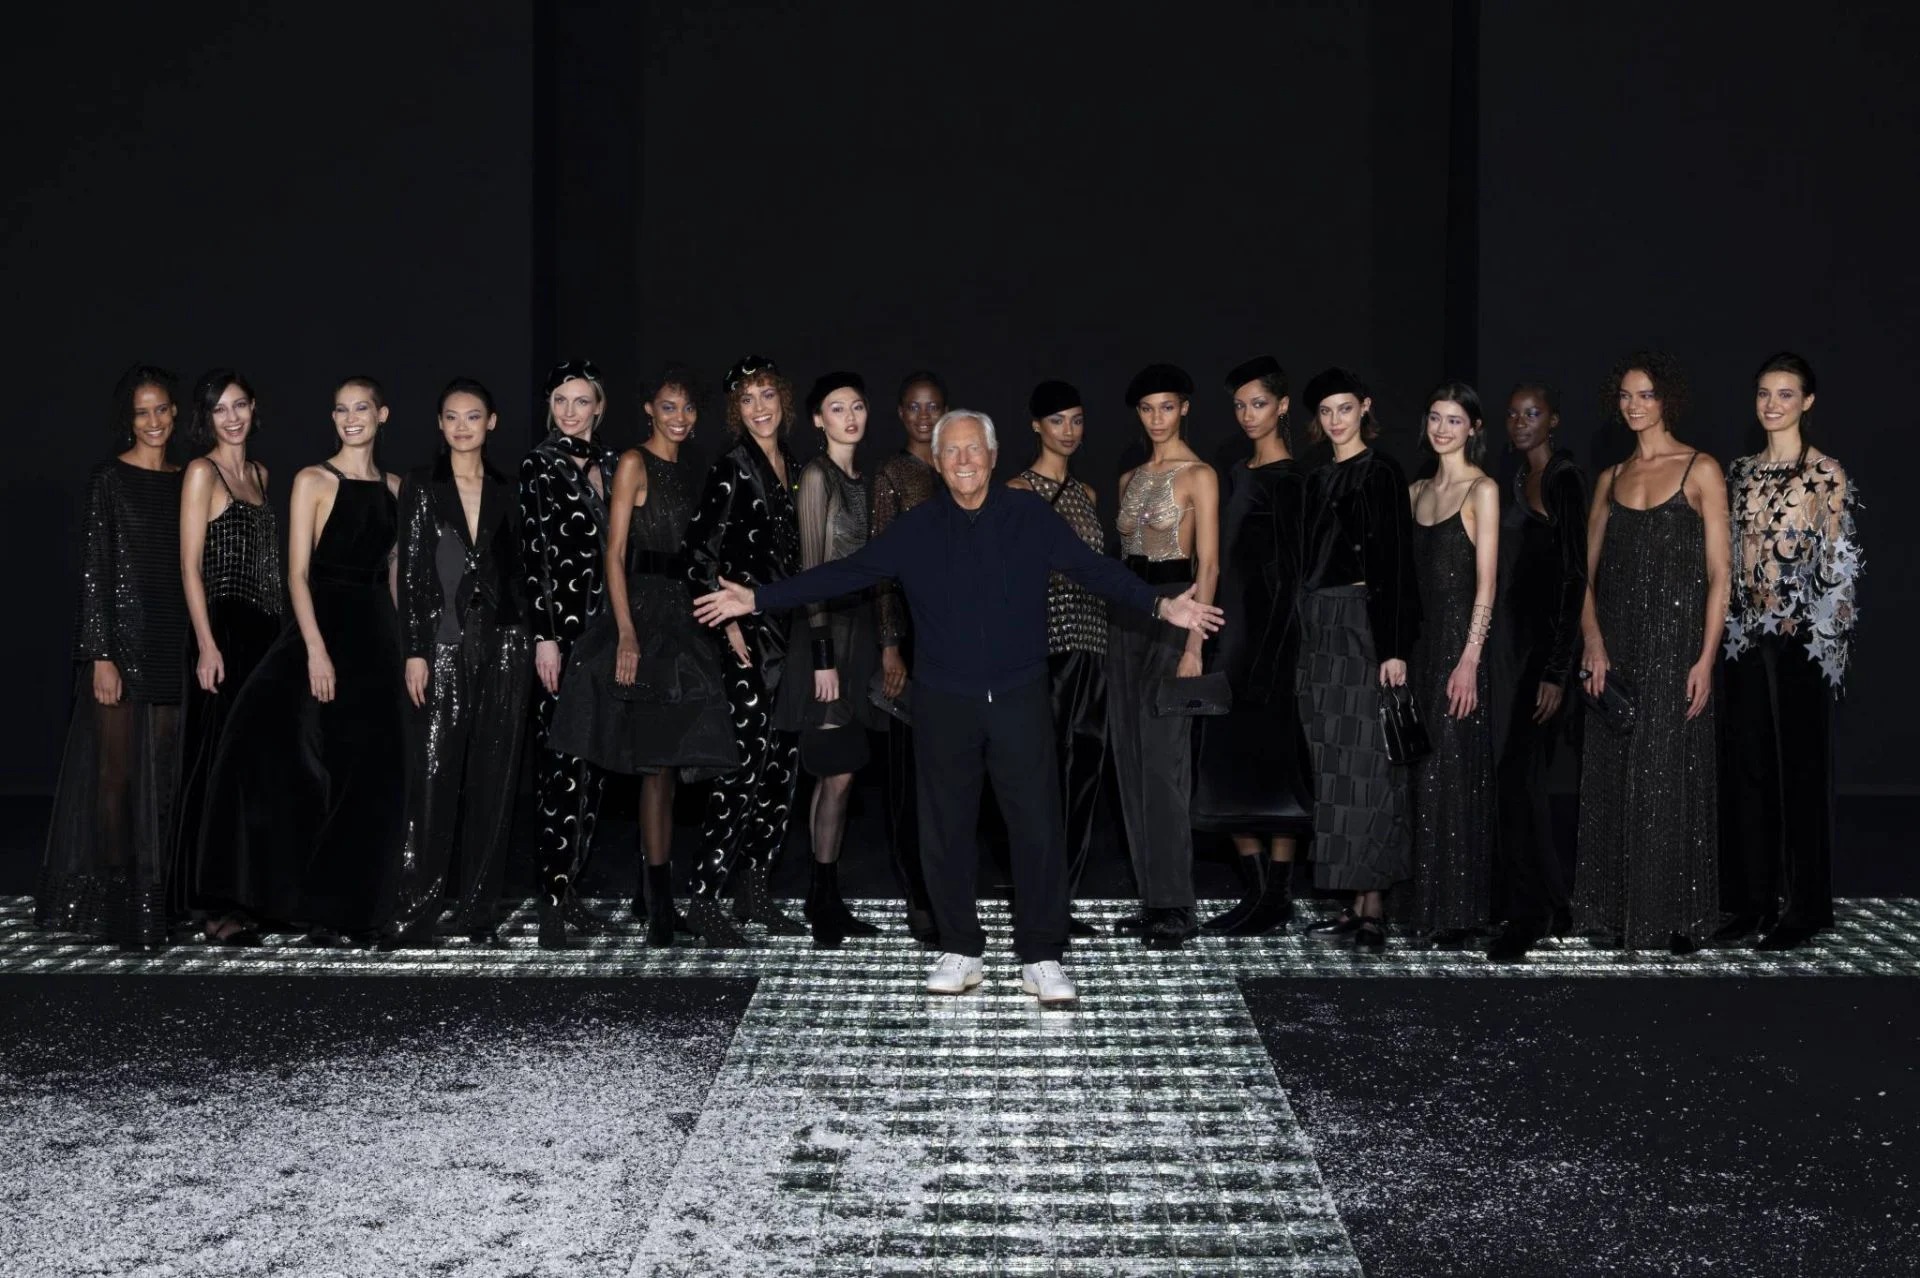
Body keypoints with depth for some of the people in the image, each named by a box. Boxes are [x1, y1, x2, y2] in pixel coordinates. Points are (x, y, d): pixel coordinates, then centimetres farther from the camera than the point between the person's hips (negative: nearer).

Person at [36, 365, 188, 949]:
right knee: (119, 766, -3)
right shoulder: (110, 479, -4)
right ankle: (110, 898, 3)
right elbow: (93, 571, -8)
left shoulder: (185, 481, 12)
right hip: (122, 637, -5)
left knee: (164, 768, 6)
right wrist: (101, 655, -14)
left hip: (173, 640, 5)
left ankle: (157, 896, 13)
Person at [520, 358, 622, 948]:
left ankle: (569, 885, 13)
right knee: (565, 762, -11)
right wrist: (544, 637, -15)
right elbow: (532, 554, -9)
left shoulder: (609, 464, 14)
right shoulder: (539, 465, -3)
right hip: (560, 627, -6)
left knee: (594, 763, 7)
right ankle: (553, 899, -10)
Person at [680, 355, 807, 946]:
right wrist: (729, 625, -16)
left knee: (783, 765, 9)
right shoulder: (733, 467, -7)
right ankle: (703, 895, -5)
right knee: (746, 767, -11)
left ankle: (756, 887, 18)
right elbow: (700, 551, -13)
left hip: (789, 635, 7)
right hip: (750, 635, -7)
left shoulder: (793, 469, 14)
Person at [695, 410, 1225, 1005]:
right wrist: (758, 599, -4)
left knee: (1039, 828, -2)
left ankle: (1041, 958, 10)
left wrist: (1161, 604, -15)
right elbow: (844, 573, 1)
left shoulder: (1030, 516, 1)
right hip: (943, 704, 1)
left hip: (1019, 699, -1)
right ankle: (961, 952, 22)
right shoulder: (916, 530, 3)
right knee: (947, 830, 8)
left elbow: (1094, 568, -2)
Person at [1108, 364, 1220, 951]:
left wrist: (1194, 643, -18)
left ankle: (1175, 907, -6)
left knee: (1162, 761, -11)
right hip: (1126, 616, 8)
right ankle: (1153, 898, 13)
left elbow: (1208, 566, -11)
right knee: (1131, 759, 6)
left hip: (1173, 612, -7)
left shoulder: (1199, 476, -5)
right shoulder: (1130, 478, 16)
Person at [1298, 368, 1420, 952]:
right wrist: (1306, 634, 12)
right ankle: (1356, 904, 11)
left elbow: (1397, 562, -12)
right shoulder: (1318, 480, 16)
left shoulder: (1383, 473, -6)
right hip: (1322, 629, 7)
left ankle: (1374, 908, -4)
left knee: (1366, 768, -7)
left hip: (1366, 627, -7)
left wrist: (1394, 648, -18)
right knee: (1337, 769, 7)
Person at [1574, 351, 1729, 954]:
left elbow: (1719, 573, -5)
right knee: (1612, 776, 5)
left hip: (1676, 635, -4)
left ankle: (1674, 914, 7)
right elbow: (1587, 571, 10)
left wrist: (1706, 659, -12)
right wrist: (1592, 640, -6)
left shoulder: (1701, 470, -1)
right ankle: (1617, 909, 14)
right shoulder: (1611, 478, 13)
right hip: (1617, 640, 4)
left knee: (1668, 775, -3)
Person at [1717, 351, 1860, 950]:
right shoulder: (1741, 472, 11)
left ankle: (1802, 907, 10)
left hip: (1801, 638, -6)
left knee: (1800, 766, 1)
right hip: (1747, 636, 6)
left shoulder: (1826, 473, -6)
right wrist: (1726, 626, 10)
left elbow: (1840, 564, -7)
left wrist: (1827, 642, -11)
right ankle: (1753, 899, 17)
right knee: (1747, 765, 8)